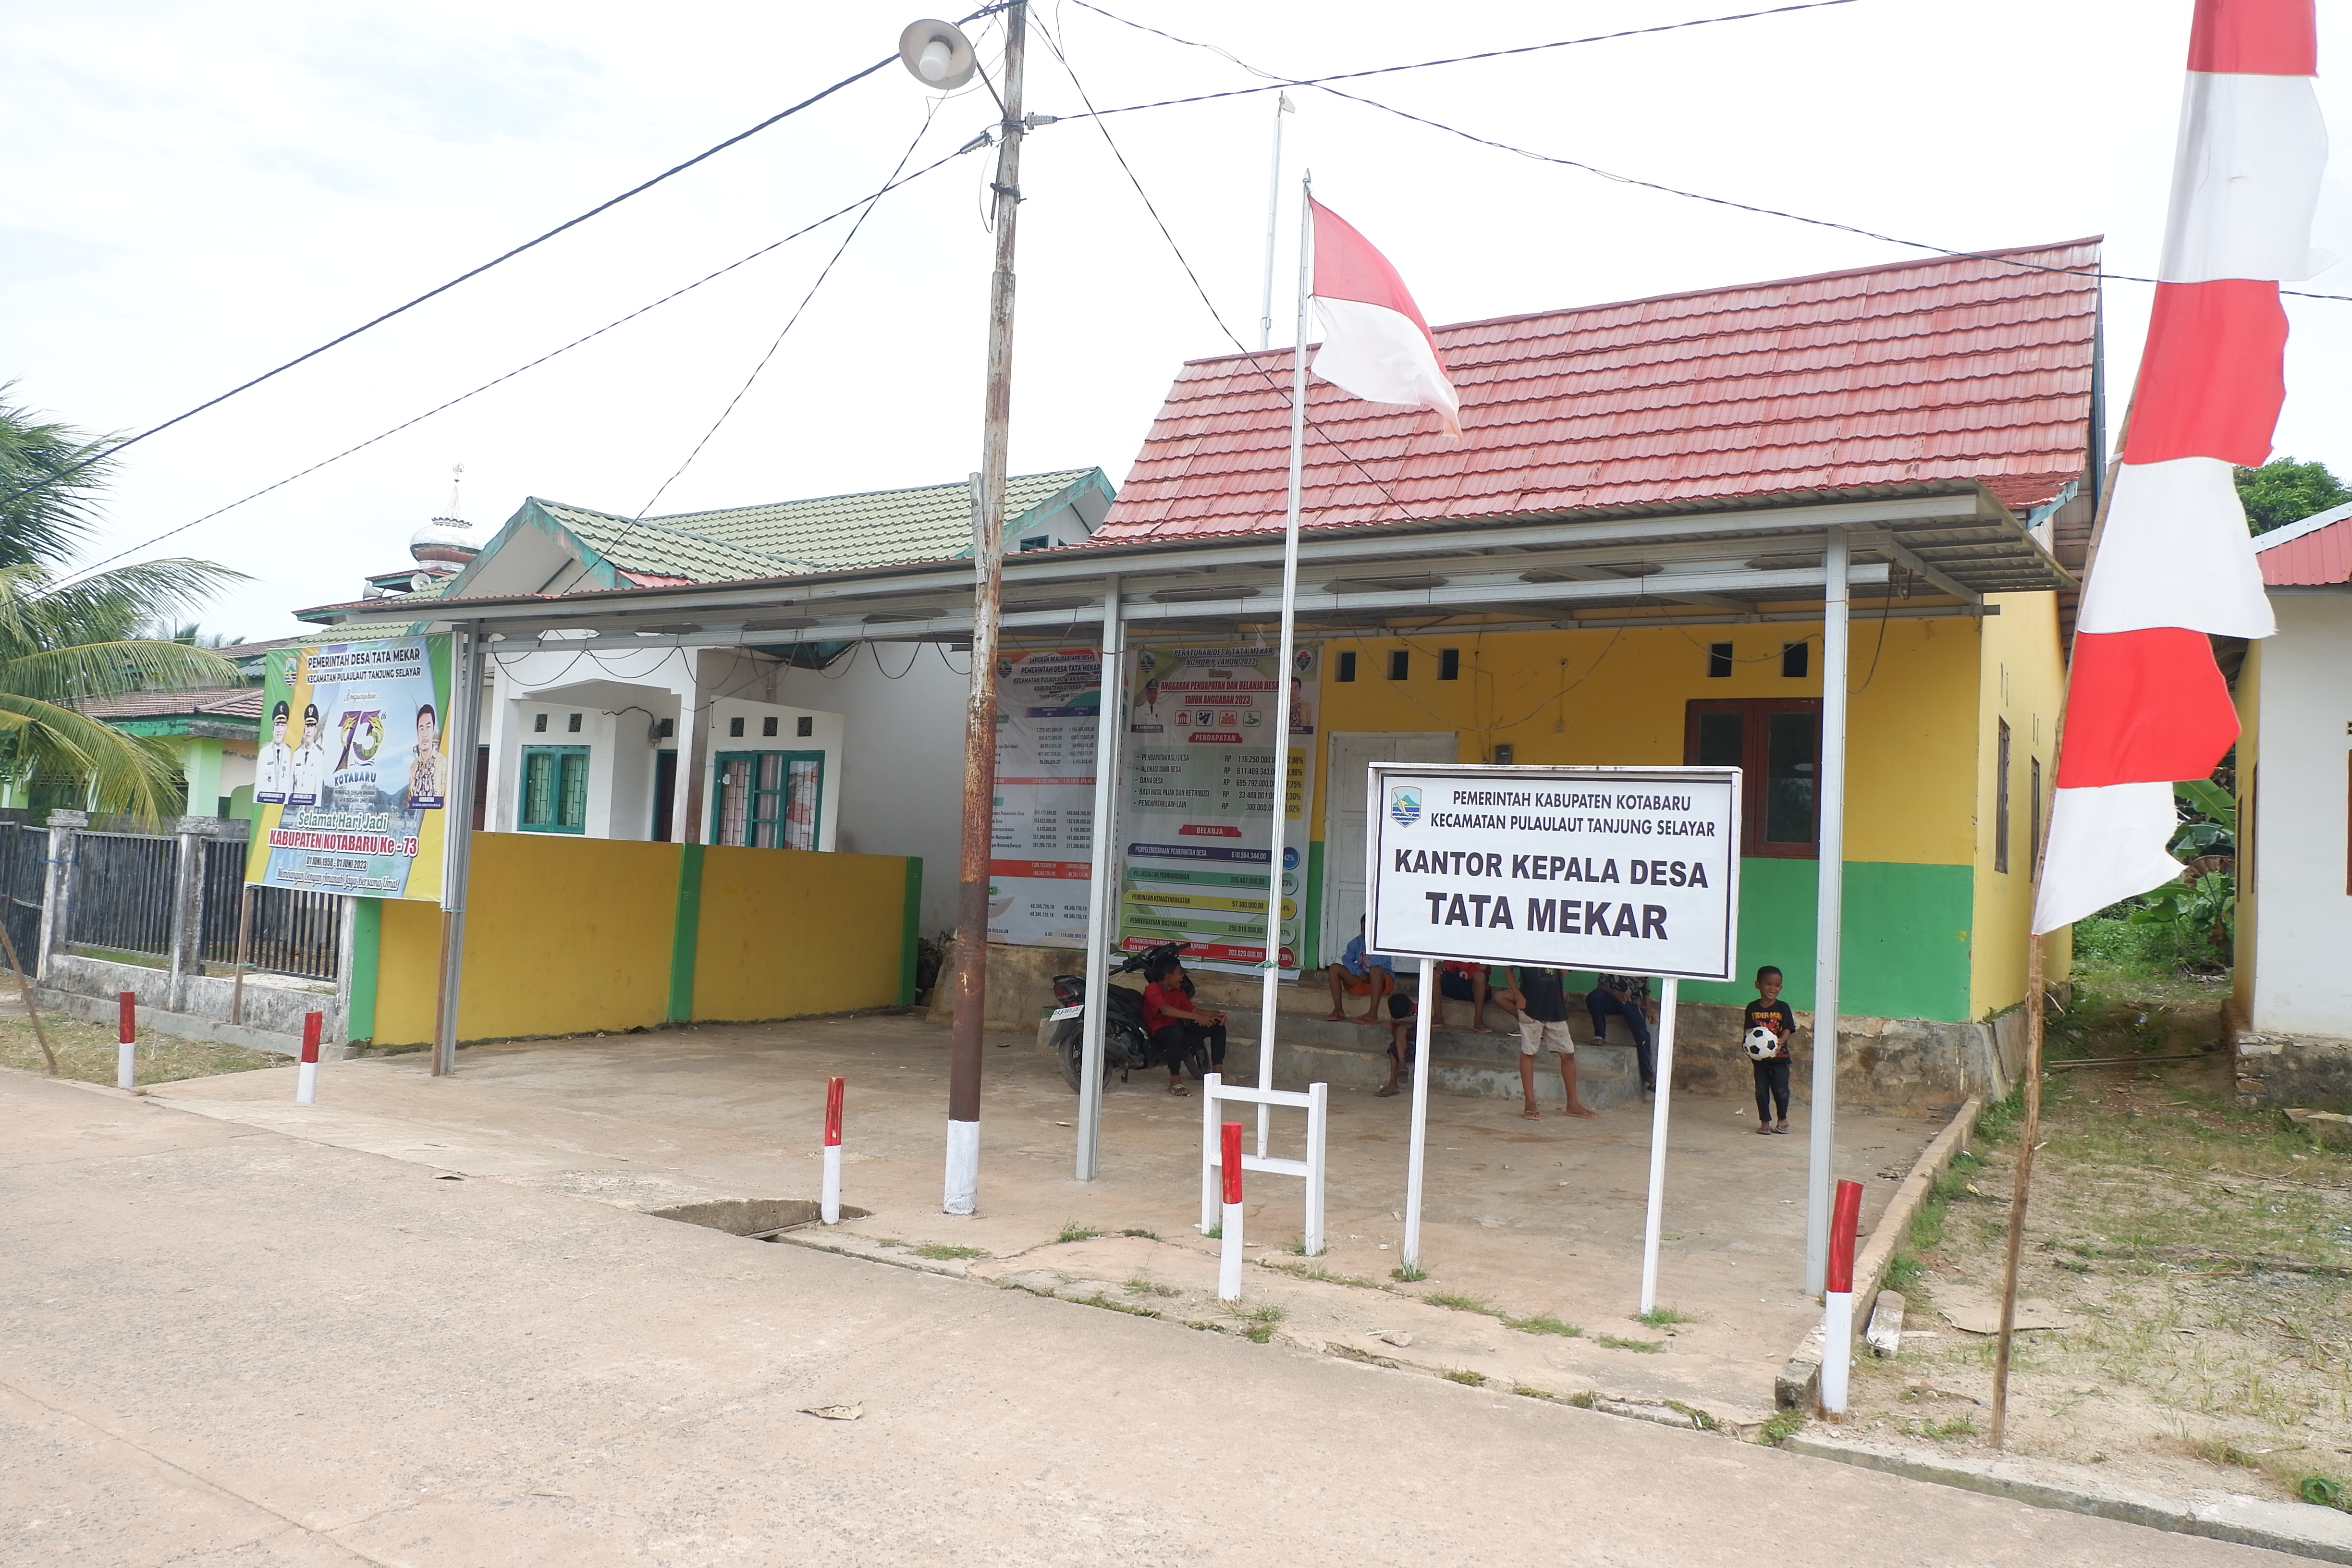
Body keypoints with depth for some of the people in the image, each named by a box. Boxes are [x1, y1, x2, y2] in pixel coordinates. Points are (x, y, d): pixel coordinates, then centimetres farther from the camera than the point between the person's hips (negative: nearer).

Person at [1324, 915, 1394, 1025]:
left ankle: (1373, 1014, -40)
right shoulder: (1356, 942, 5)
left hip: (1382, 982, -5)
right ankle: (1338, 1009, -18)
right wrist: (1359, 972, -15)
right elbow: (1347, 960, 2)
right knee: (1334, 968, -12)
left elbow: (1381, 964, -26)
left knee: (1375, 970, -40)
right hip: (1360, 981, 5)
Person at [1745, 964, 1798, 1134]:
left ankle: (1782, 1119, 18)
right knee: (1761, 1090, 5)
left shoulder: (1783, 1008, -2)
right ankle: (1765, 1122, 17)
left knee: (1781, 1090, -3)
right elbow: (1748, 1031, -1)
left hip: (1779, 1056, -1)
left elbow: (1788, 1030, -7)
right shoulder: (1753, 1008, 0)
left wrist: (1779, 1043, -25)